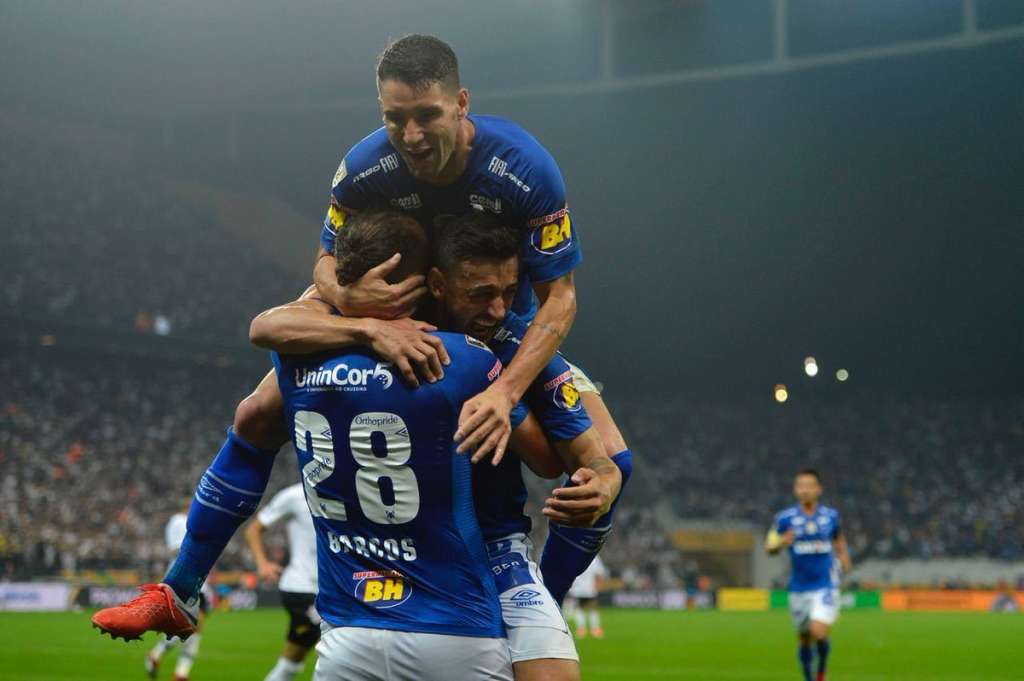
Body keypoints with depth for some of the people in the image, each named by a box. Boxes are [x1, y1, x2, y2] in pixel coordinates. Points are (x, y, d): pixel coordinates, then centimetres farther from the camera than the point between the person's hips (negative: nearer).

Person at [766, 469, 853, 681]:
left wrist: (843, 556, 2)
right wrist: (781, 543, -21)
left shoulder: (830, 515, 2)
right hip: (799, 589, 1)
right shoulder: (785, 518, -3)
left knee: (819, 633, -19)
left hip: (826, 586, -1)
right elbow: (769, 547, 1)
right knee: (804, 640, 8)